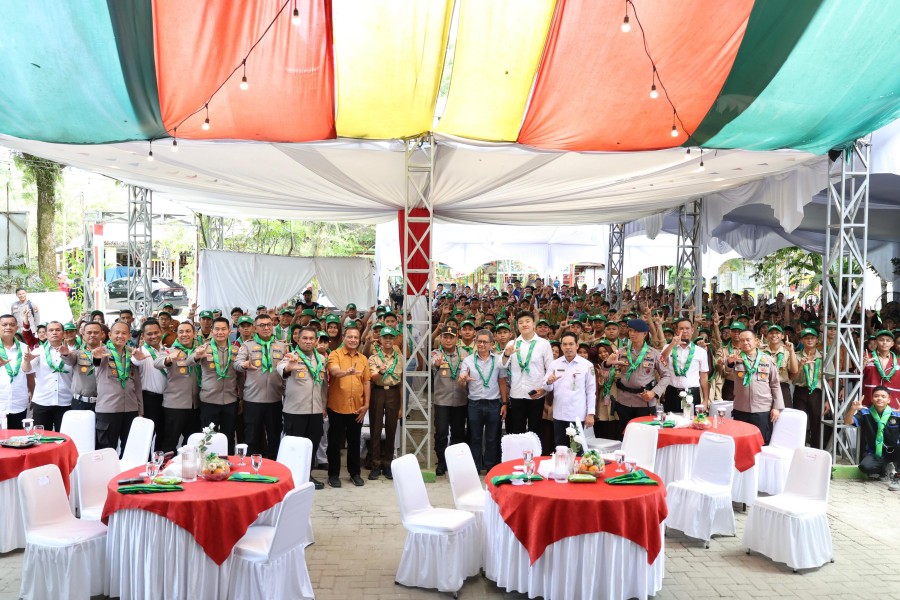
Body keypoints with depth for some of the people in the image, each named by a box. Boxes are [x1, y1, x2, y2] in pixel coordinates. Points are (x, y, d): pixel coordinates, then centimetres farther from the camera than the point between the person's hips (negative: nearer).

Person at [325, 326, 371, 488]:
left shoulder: (363, 359, 9)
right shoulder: (335, 354, -5)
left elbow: (367, 382, 9)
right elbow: (334, 371, -25)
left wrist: (366, 404, 3)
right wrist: (347, 372, -46)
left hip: (357, 408, 4)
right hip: (337, 407, -4)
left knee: (354, 442, 13)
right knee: (335, 442, 6)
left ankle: (355, 473, 25)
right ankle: (333, 474, 17)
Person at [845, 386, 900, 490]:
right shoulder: (865, 413, -6)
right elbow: (847, 422, -15)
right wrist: (853, 409, -35)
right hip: (874, 453, 1)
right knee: (865, 466, -29)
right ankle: (888, 469, 5)